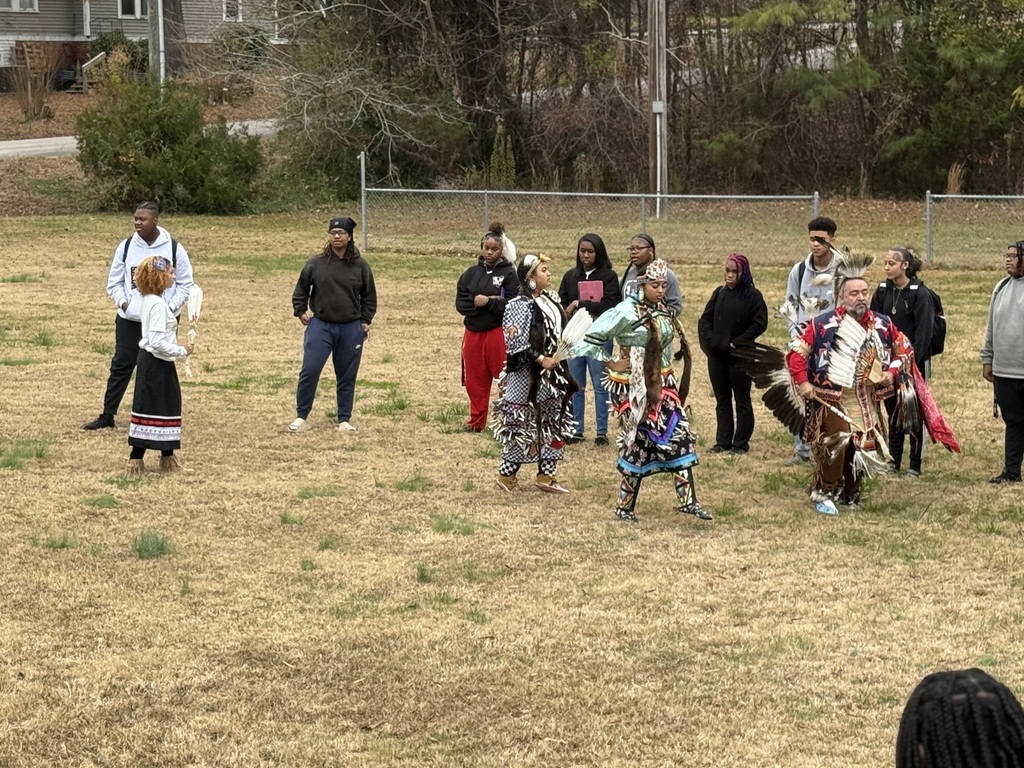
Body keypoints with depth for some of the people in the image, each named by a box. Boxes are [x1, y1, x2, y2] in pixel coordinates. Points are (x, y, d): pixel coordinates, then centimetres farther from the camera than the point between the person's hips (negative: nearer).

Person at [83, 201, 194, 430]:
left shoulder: (174, 249, -5)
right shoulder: (125, 247, 1)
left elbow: (185, 285, 2)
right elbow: (114, 282, 9)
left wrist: (171, 307, -12)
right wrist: (122, 301, -9)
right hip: (129, 319, 2)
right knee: (121, 366, 3)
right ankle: (107, 415, 9)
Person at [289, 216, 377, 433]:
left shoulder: (360, 266, 1)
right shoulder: (315, 263, -2)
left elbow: (369, 296, 12)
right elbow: (301, 289, 11)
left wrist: (365, 321, 7)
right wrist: (300, 311, 4)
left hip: (351, 329, 1)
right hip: (320, 325, -1)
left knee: (347, 376, 8)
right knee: (309, 371, -9)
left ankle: (345, 420, 18)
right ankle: (301, 417, 2)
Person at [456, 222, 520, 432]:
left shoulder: (509, 274, -3)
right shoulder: (471, 273, 9)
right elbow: (461, 304, 2)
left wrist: (487, 301, -15)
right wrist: (476, 302, -14)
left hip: (499, 333, -5)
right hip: (473, 333, 5)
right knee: (475, 380, 10)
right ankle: (477, 421, 20)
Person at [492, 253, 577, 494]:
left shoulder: (551, 299, 8)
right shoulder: (521, 306, -16)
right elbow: (517, 343, -20)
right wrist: (541, 360, -18)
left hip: (553, 371, 8)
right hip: (528, 376, -8)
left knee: (554, 425, 10)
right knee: (523, 426, -1)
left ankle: (546, 475, 18)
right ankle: (507, 474, 11)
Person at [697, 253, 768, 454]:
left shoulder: (752, 296, -6)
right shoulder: (719, 293, 8)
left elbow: (760, 323, -11)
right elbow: (705, 319, 10)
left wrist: (737, 343, -15)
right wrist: (710, 340, -6)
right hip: (717, 355, 5)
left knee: (742, 400, 3)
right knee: (722, 400, 11)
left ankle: (741, 443, 8)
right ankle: (723, 441, 17)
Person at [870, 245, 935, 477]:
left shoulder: (920, 294, -11)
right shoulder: (882, 291, 4)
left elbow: (924, 331, -13)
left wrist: (913, 360, -18)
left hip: (914, 362, -5)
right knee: (893, 411, 11)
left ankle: (915, 464, 10)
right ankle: (894, 460, 20)